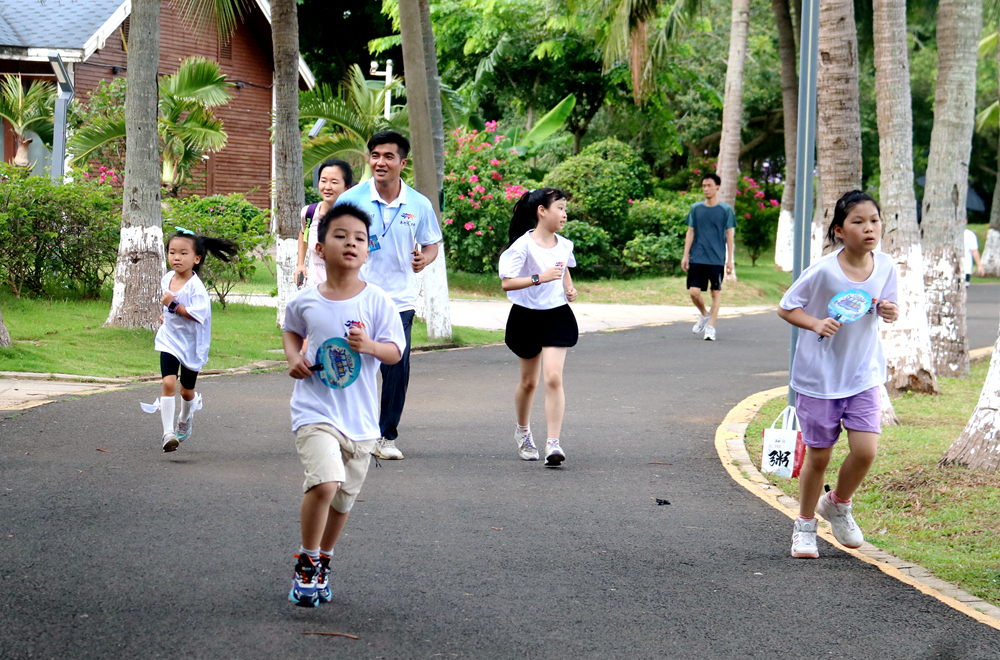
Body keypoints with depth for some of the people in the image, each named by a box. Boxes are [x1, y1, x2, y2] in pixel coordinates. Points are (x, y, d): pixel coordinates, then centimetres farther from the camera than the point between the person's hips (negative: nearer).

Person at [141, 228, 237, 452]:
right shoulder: (167, 279, 0)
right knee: (169, 383, -16)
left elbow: (198, 314, -30)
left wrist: (174, 305, -31)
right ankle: (168, 432, -17)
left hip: (191, 343, -3)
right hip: (169, 340, 3)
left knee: (187, 390, 13)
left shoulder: (196, 286, -20)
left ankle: (186, 417, 47)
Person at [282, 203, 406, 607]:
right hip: (315, 410, -2)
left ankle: (323, 562, 38)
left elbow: (395, 352, -1)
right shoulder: (305, 302, -1)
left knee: (344, 498, 13)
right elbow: (290, 330, 20)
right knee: (324, 482, -24)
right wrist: (293, 357, 1)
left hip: (360, 418, 2)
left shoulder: (377, 302, -5)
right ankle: (306, 562, -5)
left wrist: (370, 346, -21)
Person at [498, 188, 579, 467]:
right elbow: (507, 283, -22)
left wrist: (569, 287, 7)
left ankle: (553, 443, -15)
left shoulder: (564, 245, 2)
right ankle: (522, 431, 38)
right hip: (527, 317, -2)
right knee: (528, 381, 13)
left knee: (553, 378, -13)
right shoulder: (523, 245, -15)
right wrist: (539, 278, -32)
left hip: (557, 317, 2)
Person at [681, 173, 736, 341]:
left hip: (717, 259, -2)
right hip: (697, 258, 2)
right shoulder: (696, 208, 7)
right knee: (694, 292, -4)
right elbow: (690, 232, 11)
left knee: (716, 292, 1)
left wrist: (730, 259, 1)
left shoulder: (726, 210, 2)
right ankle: (704, 315, 23)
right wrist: (685, 255, 5)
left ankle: (711, 327, 7)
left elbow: (729, 235, 4)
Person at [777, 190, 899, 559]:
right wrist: (816, 324, -25)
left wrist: (890, 312, -12)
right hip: (819, 375, -3)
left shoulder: (884, 266, -5)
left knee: (865, 450, -9)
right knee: (818, 456, 5)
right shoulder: (823, 271, -18)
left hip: (864, 374, 3)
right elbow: (786, 307, -9)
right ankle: (805, 527, 27)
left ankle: (838, 505, 21)